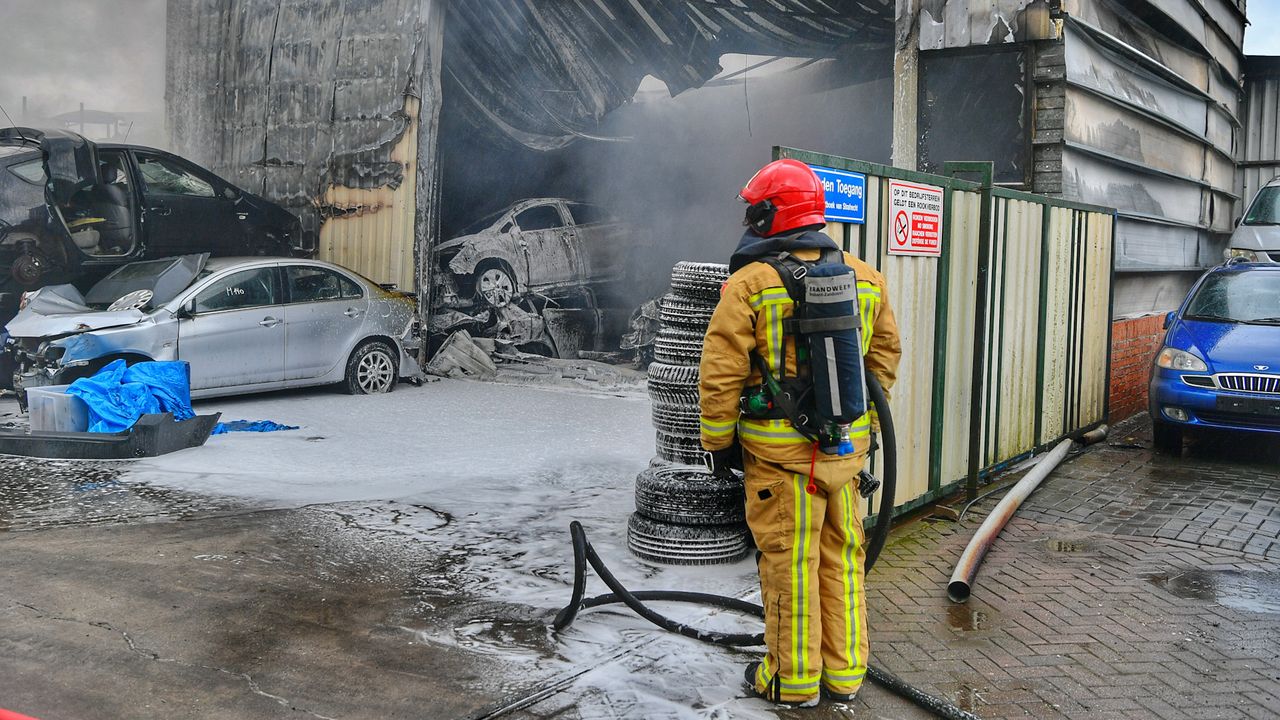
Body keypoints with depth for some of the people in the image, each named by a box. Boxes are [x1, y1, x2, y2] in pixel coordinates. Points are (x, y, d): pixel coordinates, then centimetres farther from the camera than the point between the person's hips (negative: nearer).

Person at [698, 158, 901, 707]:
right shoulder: (864, 277, 5)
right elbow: (885, 355, 12)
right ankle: (845, 673, 26)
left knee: (788, 562, 5)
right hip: (847, 448, 5)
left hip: (779, 451, -5)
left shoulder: (749, 283, -13)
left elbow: (721, 375, -12)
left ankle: (793, 679, 18)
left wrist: (717, 441, 0)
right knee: (842, 555, 15)